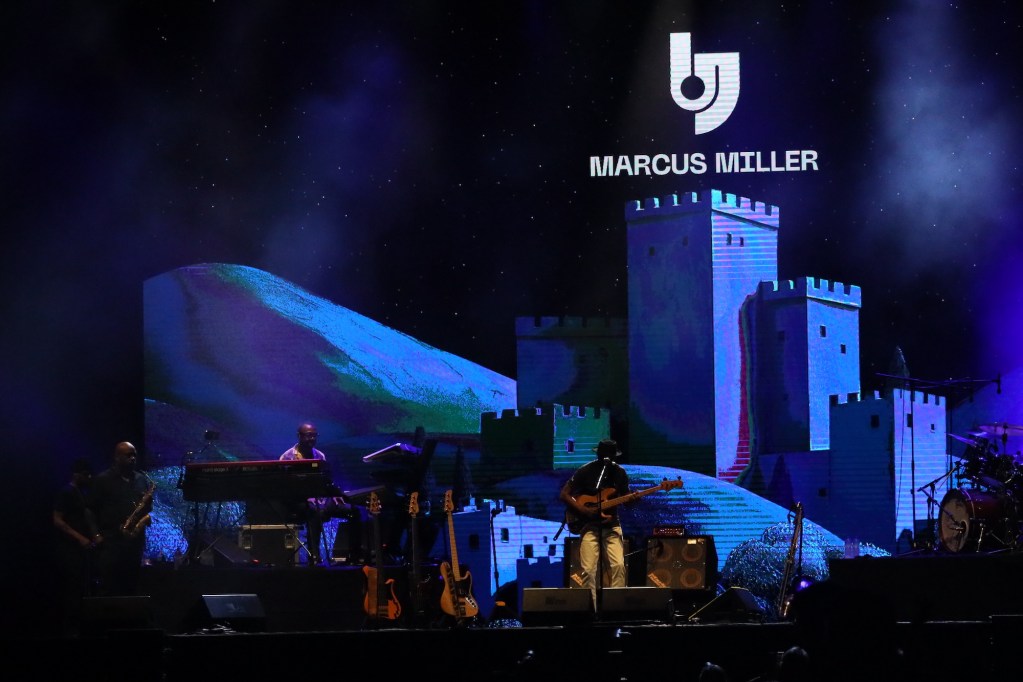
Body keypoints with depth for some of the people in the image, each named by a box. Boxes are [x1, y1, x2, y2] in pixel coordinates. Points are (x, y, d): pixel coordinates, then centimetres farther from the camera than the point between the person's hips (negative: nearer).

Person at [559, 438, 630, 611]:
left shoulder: (619, 473, 5)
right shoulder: (586, 471, -6)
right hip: (589, 524, -3)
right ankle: (591, 609, -7)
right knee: (589, 569, -14)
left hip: (611, 524, 3)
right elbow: (564, 495, -6)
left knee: (618, 565, -14)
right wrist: (583, 510, -17)